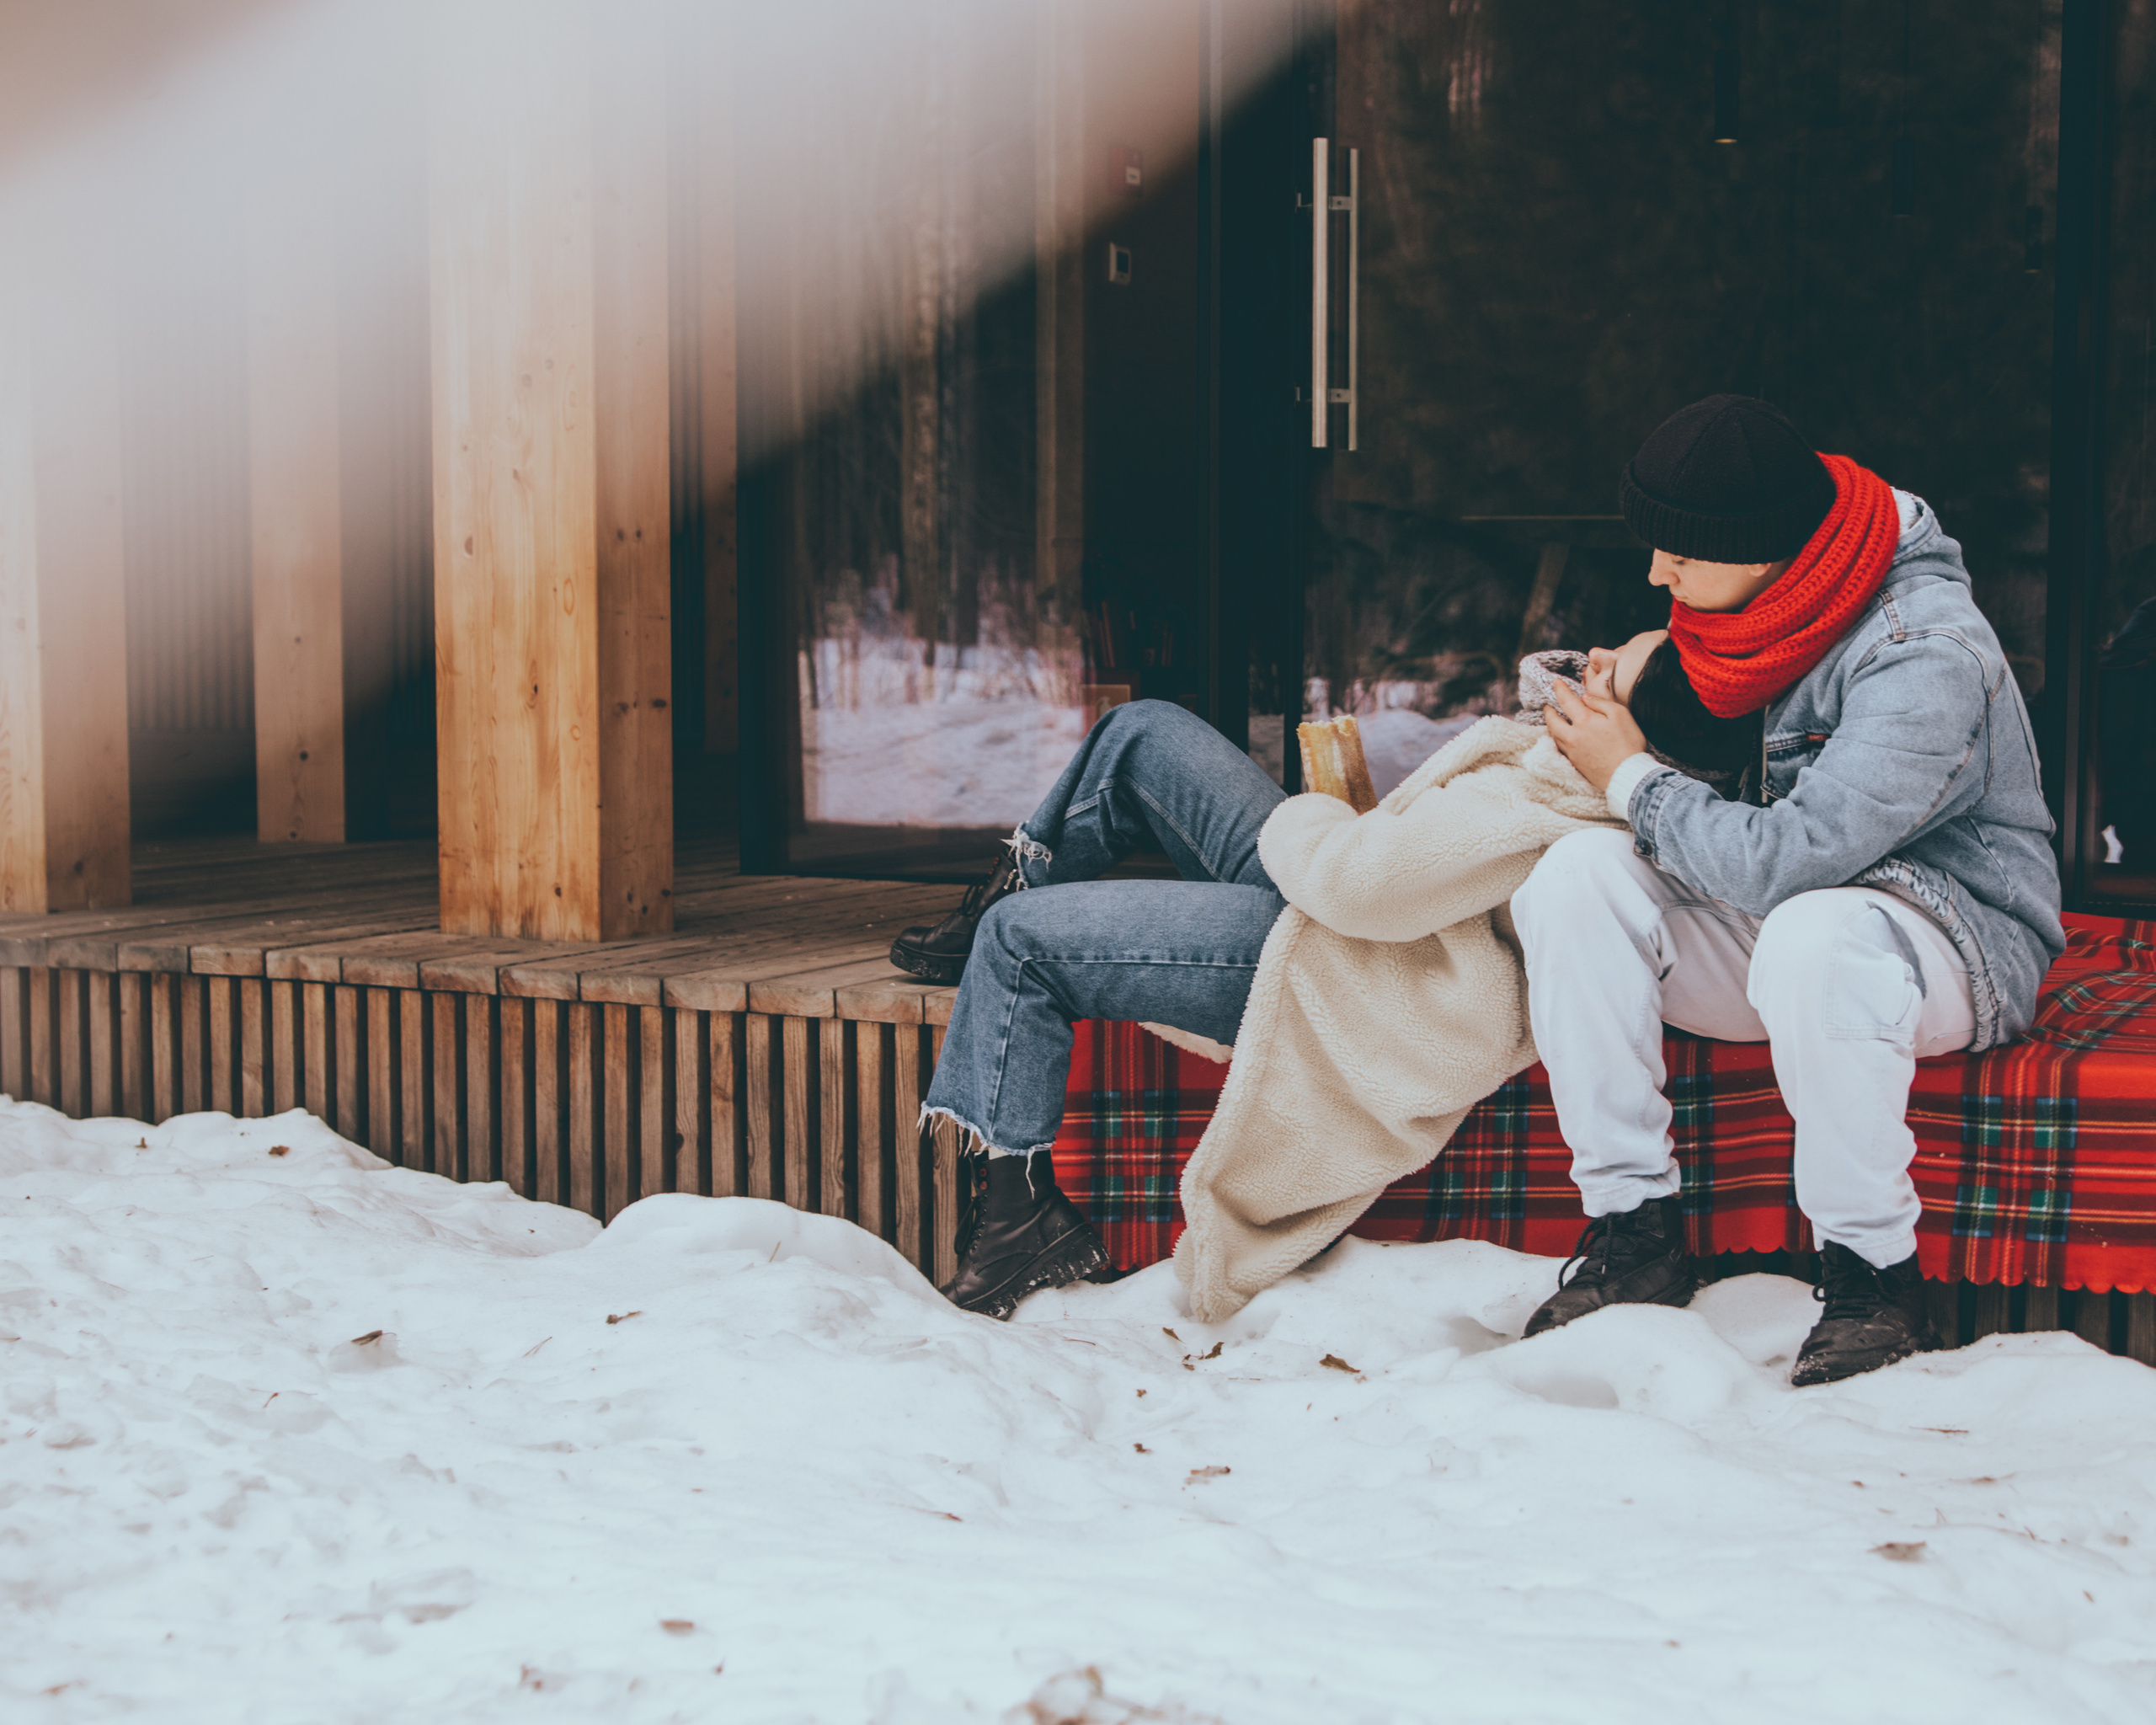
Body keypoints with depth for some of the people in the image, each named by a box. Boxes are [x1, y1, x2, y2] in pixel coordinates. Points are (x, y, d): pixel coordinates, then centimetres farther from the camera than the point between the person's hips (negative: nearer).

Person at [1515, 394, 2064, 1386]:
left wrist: (1630, 778, -18)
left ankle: (1874, 1276, -22)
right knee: (1575, 877, -17)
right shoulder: (1778, 601, 0)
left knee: (1811, 938, -42)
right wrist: (1634, 691, 2)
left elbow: (1785, 859, -32)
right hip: (1770, 921, 8)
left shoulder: (1930, 659, -26)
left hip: (1959, 942, -7)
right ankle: (1635, 1232, -14)